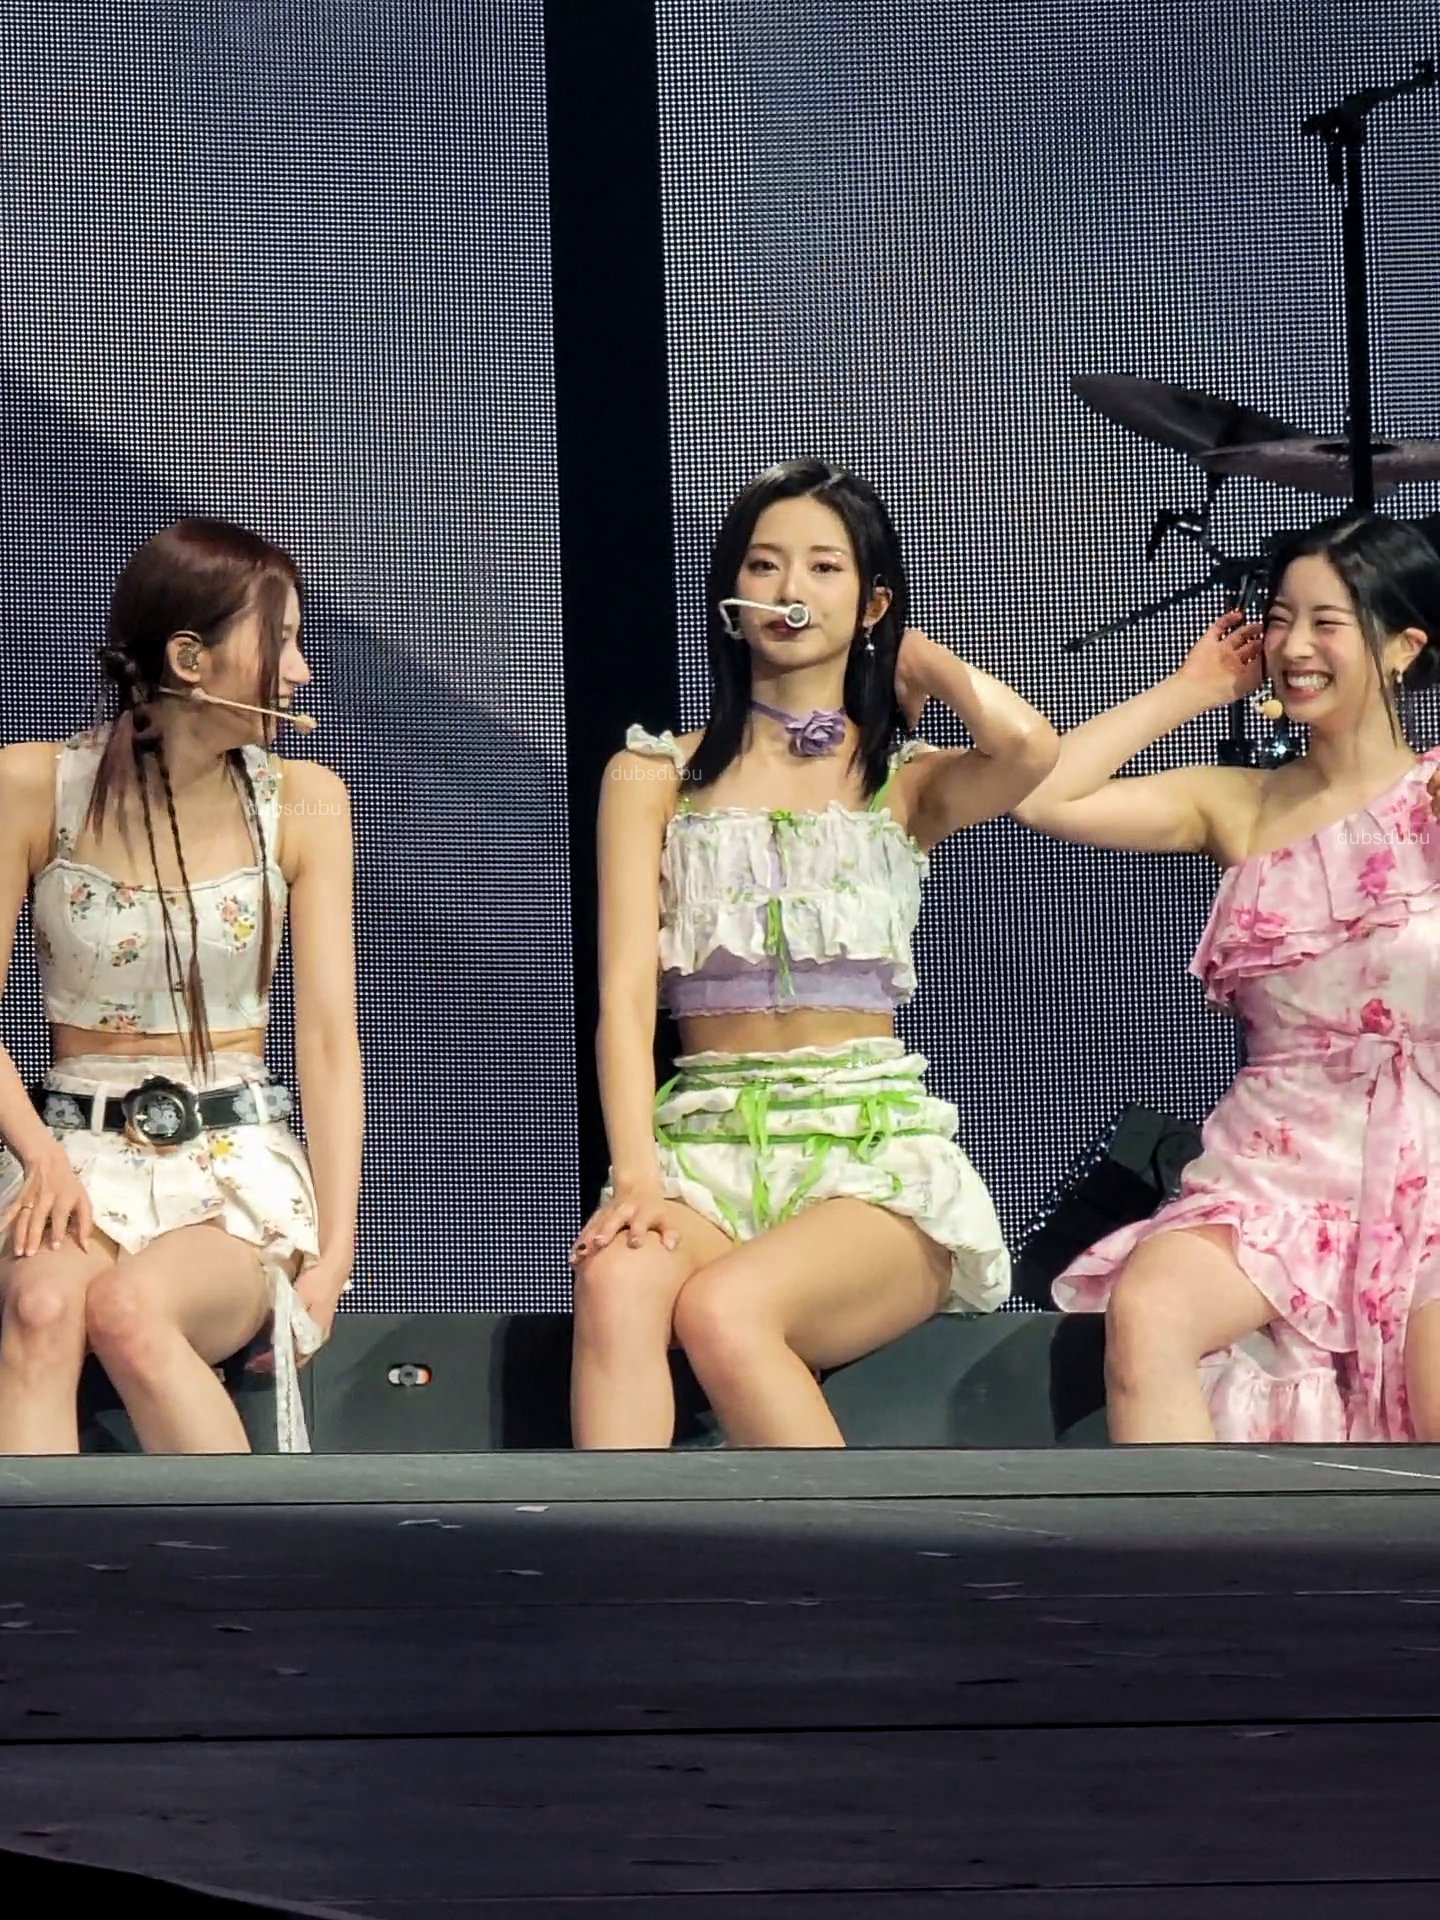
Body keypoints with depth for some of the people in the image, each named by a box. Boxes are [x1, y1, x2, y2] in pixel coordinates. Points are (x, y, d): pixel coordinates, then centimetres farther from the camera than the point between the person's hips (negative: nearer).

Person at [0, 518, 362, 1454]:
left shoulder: (304, 801, 2)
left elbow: (329, 1033, -1)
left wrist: (334, 1253, -11)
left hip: (240, 1157, 0)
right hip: (82, 1148, 0)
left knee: (130, 1307, -36)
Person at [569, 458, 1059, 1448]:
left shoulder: (908, 784, 12)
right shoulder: (655, 777, 15)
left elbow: (1029, 745, -13)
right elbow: (626, 993, 3)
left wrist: (922, 660, 10)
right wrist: (636, 1177, -14)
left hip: (875, 1150, -1)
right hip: (707, 1141, 1)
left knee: (723, 1310, -34)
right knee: (618, 1284, -35)